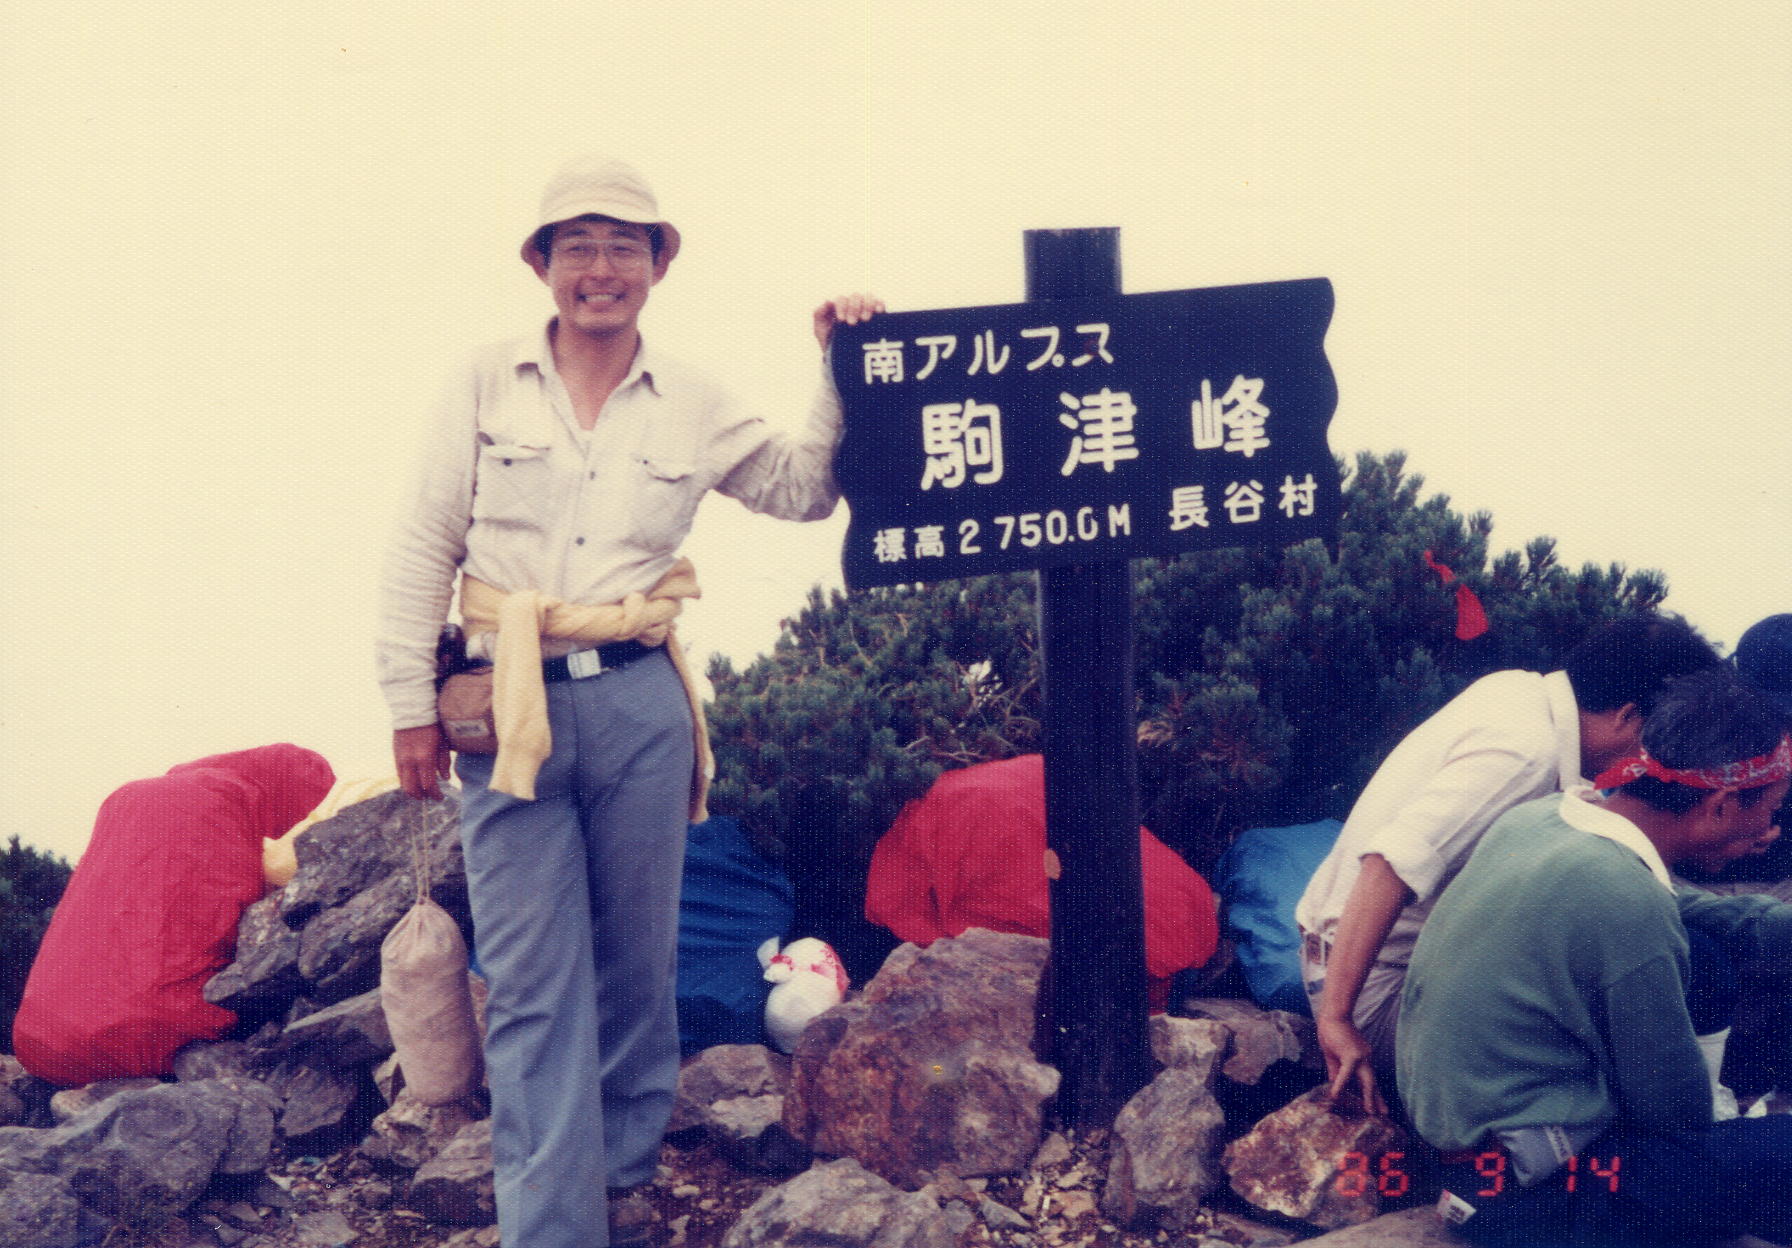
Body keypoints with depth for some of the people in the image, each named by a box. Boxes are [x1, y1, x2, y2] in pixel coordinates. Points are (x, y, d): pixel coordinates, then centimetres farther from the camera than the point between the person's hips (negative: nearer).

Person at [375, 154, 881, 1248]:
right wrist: (412, 704, 0)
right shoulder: (486, 387, 3)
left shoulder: (693, 406, 8)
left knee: (636, 962, 11)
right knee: (533, 984, -4)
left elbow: (803, 490, 15)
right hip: (510, 709, -2)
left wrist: (842, 374, 3)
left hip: (639, 703, 2)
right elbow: (424, 551, 4)